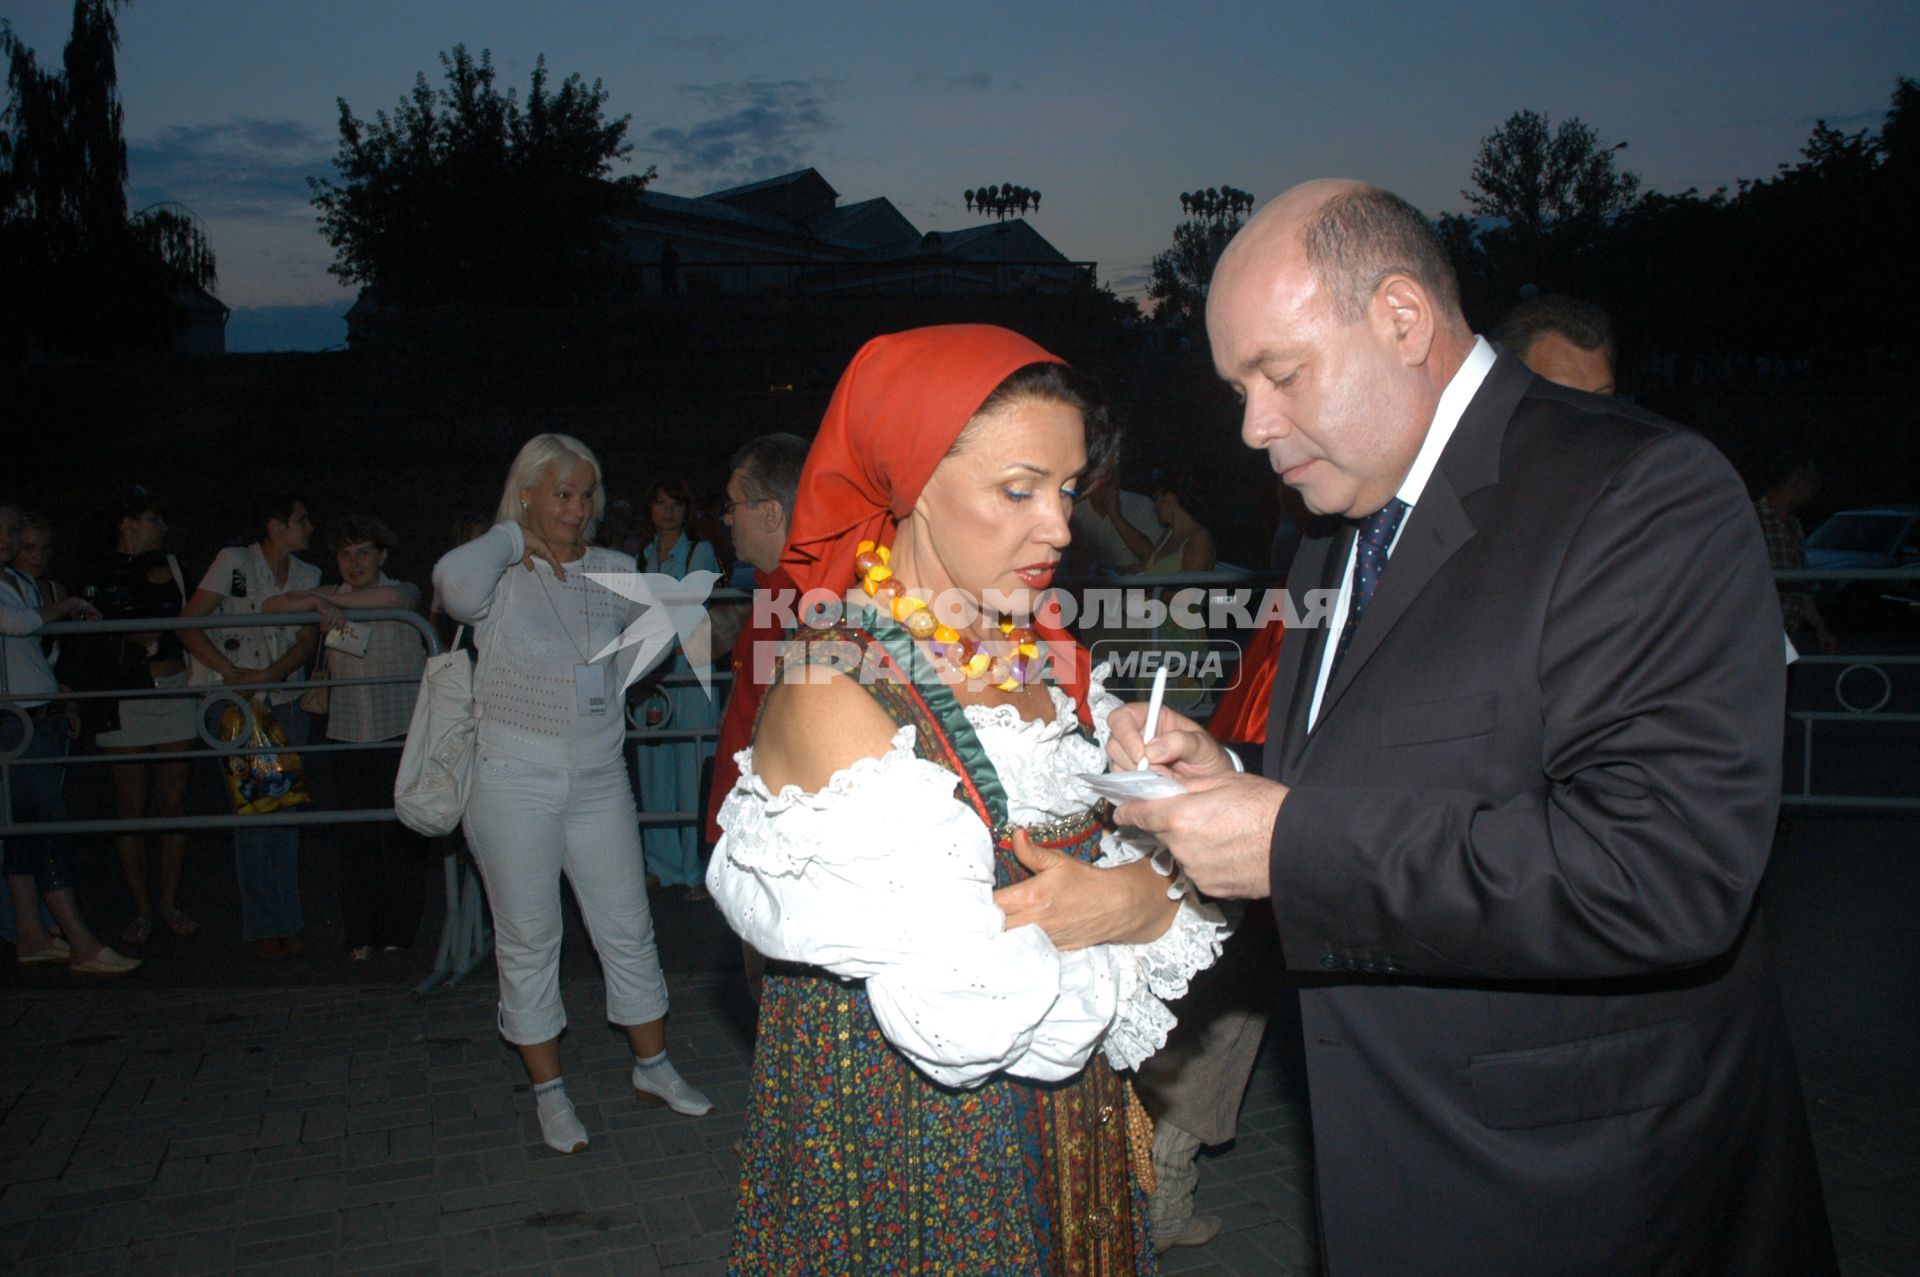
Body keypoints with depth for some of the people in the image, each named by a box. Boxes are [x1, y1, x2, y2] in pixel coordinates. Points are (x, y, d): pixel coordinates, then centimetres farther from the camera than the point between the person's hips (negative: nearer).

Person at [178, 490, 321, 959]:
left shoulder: (307, 575, 8)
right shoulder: (234, 562, -5)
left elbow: (308, 640, 1)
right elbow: (187, 624, -6)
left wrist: (270, 674, -17)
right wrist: (230, 671, -15)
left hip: (287, 704, 4)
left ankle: (287, 921, 11)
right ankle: (262, 925, 4)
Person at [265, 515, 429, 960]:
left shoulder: (405, 592, 4)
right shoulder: (331, 600, 14)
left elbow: (391, 597, -19)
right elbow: (271, 606, 6)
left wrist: (324, 598, -10)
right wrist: (317, 603, -12)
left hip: (401, 727, -3)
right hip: (350, 733, 3)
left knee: (402, 831, -2)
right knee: (358, 835, 1)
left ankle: (398, 931, 8)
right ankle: (360, 935, 9)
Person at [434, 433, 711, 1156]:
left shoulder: (613, 572, 6)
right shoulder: (500, 577, -6)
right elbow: (454, 581, -31)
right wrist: (513, 539, -14)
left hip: (600, 778, 4)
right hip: (516, 779, -3)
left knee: (629, 929, 9)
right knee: (528, 940, 7)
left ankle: (653, 1067, 27)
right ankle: (549, 1091, 22)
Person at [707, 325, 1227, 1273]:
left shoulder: (1050, 664, 0)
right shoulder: (831, 701, -24)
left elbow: (1149, 863, 4)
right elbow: (964, 1018, -27)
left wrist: (1142, 899, -18)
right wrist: (1143, 911, -13)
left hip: (1069, 1123, 7)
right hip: (900, 1166, -7)